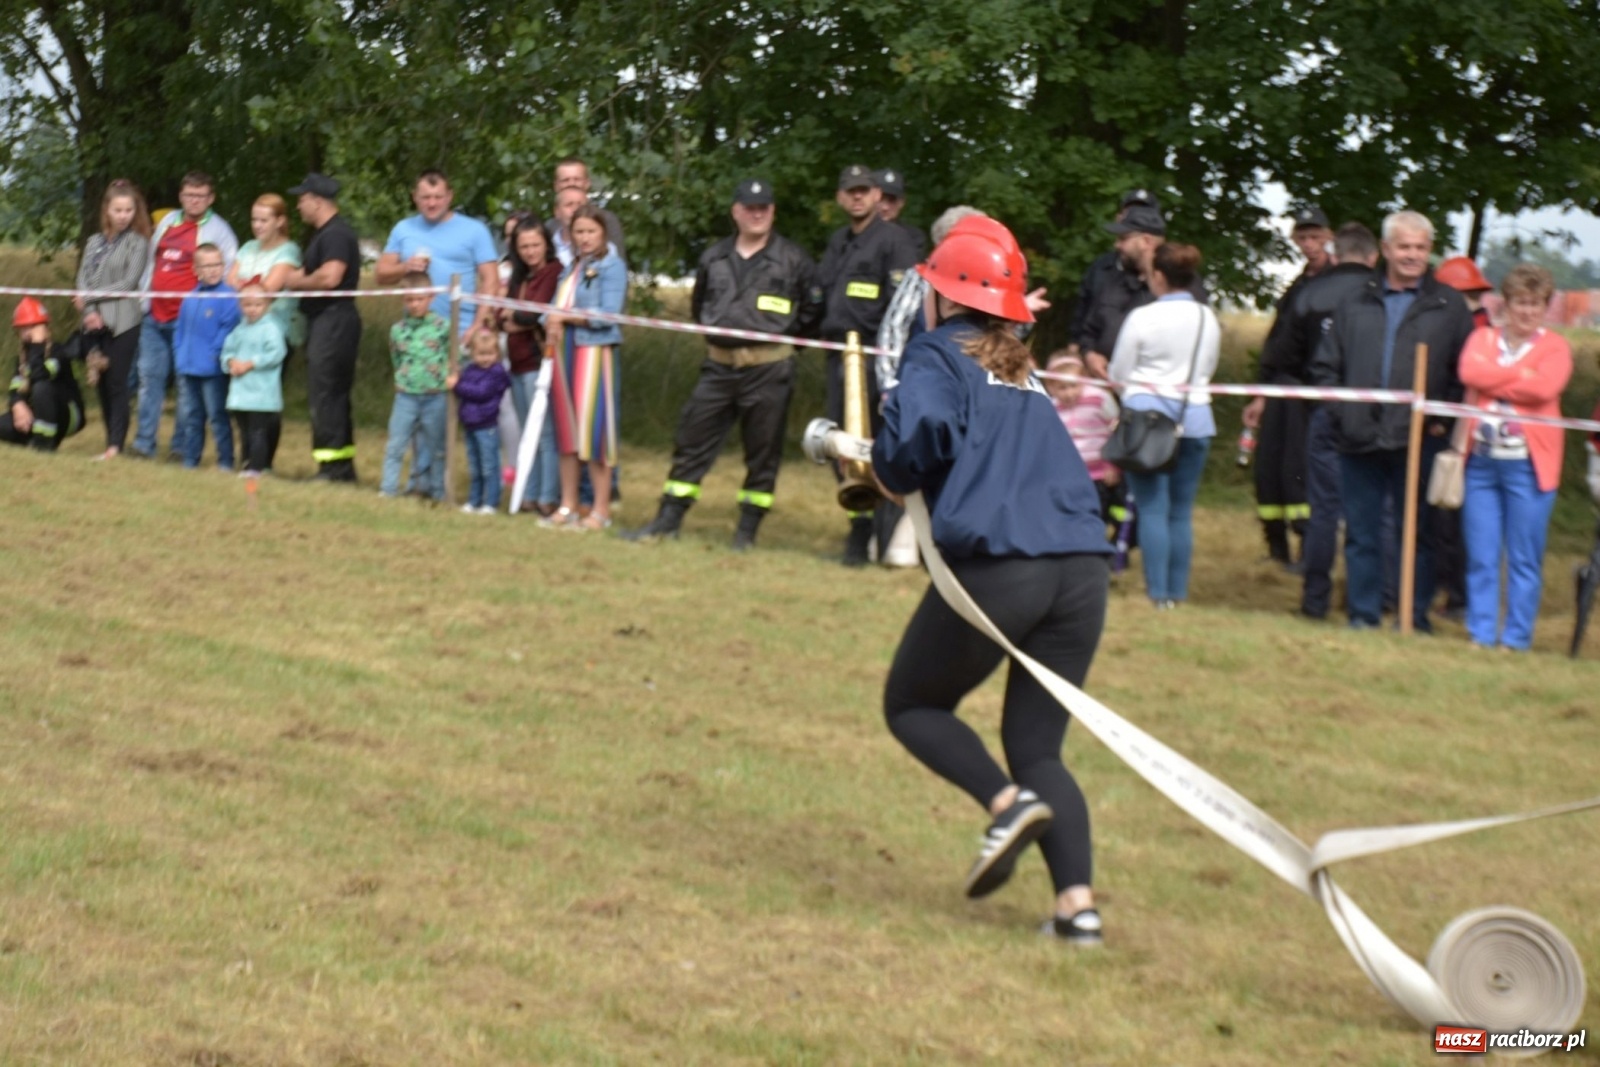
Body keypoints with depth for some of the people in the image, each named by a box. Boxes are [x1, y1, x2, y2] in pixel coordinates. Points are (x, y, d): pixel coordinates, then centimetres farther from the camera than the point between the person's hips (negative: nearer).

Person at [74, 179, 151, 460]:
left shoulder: (138, 242, 0)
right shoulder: (94, 242, 15)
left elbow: (129, 283, -8)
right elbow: (83, 279, 7)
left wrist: (91, 297, -7)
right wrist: (89, 312, -8)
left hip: (123, 323, -5)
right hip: (95, 323, 5)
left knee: (117, 384, -10)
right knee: (101, 384, 5)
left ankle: (115, 446, -12)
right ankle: (112, 442, 11)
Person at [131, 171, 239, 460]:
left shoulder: (218, 230, -2)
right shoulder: (167, 223, 15)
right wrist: (143, 297, 16)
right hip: (155, 317, 6)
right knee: (150, 377, 5)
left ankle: (182, 447, 2)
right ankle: (144, 443, 8)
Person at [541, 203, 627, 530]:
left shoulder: (611, 266, -4)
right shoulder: (571, 267, 17)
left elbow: (607, 315, -13)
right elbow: (556, 308, 15)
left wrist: (565, 316, -8)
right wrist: (551, 324, -8)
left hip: (594, 351, -7)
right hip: (564, 351, 7)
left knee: (594, 428, -7)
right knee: (566, 429, 8)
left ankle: (601, 510, -2)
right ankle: (567, 506, 14)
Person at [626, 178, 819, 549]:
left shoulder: (792, 259, -3)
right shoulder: (714, 258, 10)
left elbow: (813, 307, 1)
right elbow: (699, 305, 24)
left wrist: (785, 335, 1)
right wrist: (716, 331, 14)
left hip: (768, 369, -4)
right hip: (719, 365, 4)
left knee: (762, 450, 2)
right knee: (691, 440, 4)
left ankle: (748, 528, 11)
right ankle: (668, 520, 9)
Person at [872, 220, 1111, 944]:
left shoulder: (939, 354, 4)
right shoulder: (1021, 370, 26)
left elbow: (922, 430, -16)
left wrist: (891, 470, 6)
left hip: (994, 565, -6)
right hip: (1082, 573, 6)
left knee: (912, 705, 16)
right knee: (1037, 745, 14)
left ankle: (1008, 802, -8)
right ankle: (1077, 901, -3)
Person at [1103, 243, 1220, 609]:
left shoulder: (1142, 318, -10)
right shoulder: (1208, 319, 3)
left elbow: (1118, 374, -2)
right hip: (1194, 419, 4)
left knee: (1153, 507, 0)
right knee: (1182, 510, 10)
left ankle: (1159, 591, -2)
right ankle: (1178, 590, 12)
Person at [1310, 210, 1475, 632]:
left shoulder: (1449, 306, 4)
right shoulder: (1357, 304, 11)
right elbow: (1325, 366, 14)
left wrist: (1443, 419, -8)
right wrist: (1341, 411, 2)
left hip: (1418, 441, -2)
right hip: (1360, 439, 3)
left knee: (1418, 531, 2)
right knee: (1361, 533, 7)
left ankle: (1417, 614, 9)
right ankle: (1363, 613, 14)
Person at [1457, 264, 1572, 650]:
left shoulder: (1555, 346, 4)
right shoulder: (1483, 338, 13)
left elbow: (1544, 387, -14)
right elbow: (1469, 372, -7)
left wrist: (1492, 381, -7)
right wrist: (1520, 373, -8)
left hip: (1527, 463, -3)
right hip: (1481, 459, 3)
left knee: (1524, 560, 1)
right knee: (1480, 558, 4)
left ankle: (1517, 638, 6)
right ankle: (1481, 633, 10)